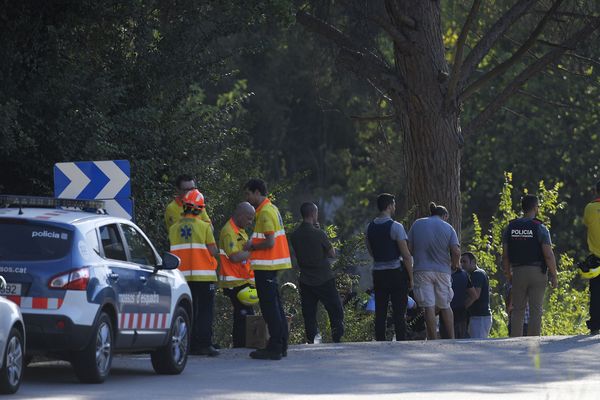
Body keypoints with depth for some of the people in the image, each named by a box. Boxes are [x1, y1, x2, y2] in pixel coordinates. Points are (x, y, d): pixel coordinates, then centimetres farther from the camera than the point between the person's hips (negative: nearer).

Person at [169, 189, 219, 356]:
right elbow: (213, 251, -8)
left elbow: (174, 251, 5)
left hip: (183, 276, 4)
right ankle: (204, 344, -4)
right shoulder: (204, 227, -7)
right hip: (204, 276, -3)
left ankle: (191, 345, 9)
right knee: (205, 311, 1)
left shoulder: (174, 228, 3)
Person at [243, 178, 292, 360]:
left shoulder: (265, 212, -16)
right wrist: (253, 245, 11)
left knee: (269, 306, -8)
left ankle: (275, 348, -9)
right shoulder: (272, 209, 16)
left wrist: (252, 247, -8)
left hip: (265, 266, -10)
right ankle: (281, 345, 17)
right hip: (272, 265, 10)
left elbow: (269, 242, -22)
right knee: (275, 305, 13)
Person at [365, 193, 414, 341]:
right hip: (396, 271, -5)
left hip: (378, 272, 5)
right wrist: (411, 278, -5)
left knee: (380, 312, 8)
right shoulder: (395, 226, -12)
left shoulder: (370, 227, 6)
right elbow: (406, 255, -12)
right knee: (399, 312, -3)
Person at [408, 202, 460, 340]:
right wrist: (454, 264, 11)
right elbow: (456, 251, -7)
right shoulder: (448, 228, 4)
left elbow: (409, 248, 2)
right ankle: (451, 338, 12)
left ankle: (433, 340, -5)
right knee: (445, 306, 12)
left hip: (422, 270, -1)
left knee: (429, 307, -3)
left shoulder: (417, 224, 6)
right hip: (442, 271, 1)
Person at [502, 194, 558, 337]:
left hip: (518, 272, 3)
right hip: (537, 272, -3)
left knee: (517, 310, 7)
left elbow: (505, 256, 6)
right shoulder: (539, 228, -8)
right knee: (536, 310, 0)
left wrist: (508, 275, 16)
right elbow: (548, 255, -11)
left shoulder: (510, 227, 5)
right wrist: (554, 276, -3)